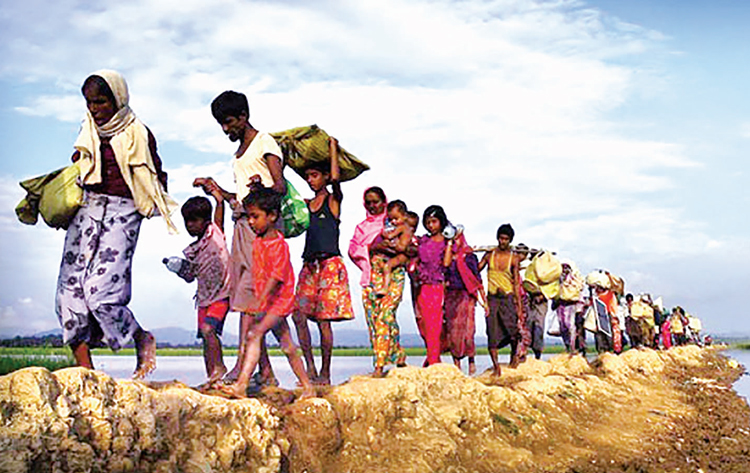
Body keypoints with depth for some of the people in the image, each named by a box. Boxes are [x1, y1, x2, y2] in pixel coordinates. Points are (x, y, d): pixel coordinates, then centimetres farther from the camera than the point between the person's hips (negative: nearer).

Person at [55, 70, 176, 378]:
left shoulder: (138, 134, 0)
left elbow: (156, 178, 5)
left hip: (122, 213, -5)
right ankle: (85, 369, 3)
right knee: (69, 289, -4)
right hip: (86, 209, 6)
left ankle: (142, 339, 10)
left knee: (101, 289, -17)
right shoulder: (89, 131, 14)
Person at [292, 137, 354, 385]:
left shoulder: (333, 200, 2)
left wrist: (333, 148, -5)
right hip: (309, 265, 6)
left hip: (330, 264, -5)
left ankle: (325, 374, 3)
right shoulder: (306, 204, 16)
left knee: (324, 320, -5)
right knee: (299, 315, -6)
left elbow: (335, 178, -15)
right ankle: (310, 368, 2)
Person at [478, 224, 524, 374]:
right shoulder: (489, 254, 6)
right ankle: (496, 366, 2)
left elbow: (516, 283, 3)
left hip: (508, 297, -1)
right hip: (492, 298, 1)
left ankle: (514, 354, 23)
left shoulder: (513, 259, 3)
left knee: (513, 332, -7)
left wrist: (519, 305, -1)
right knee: (492, 333, -3)